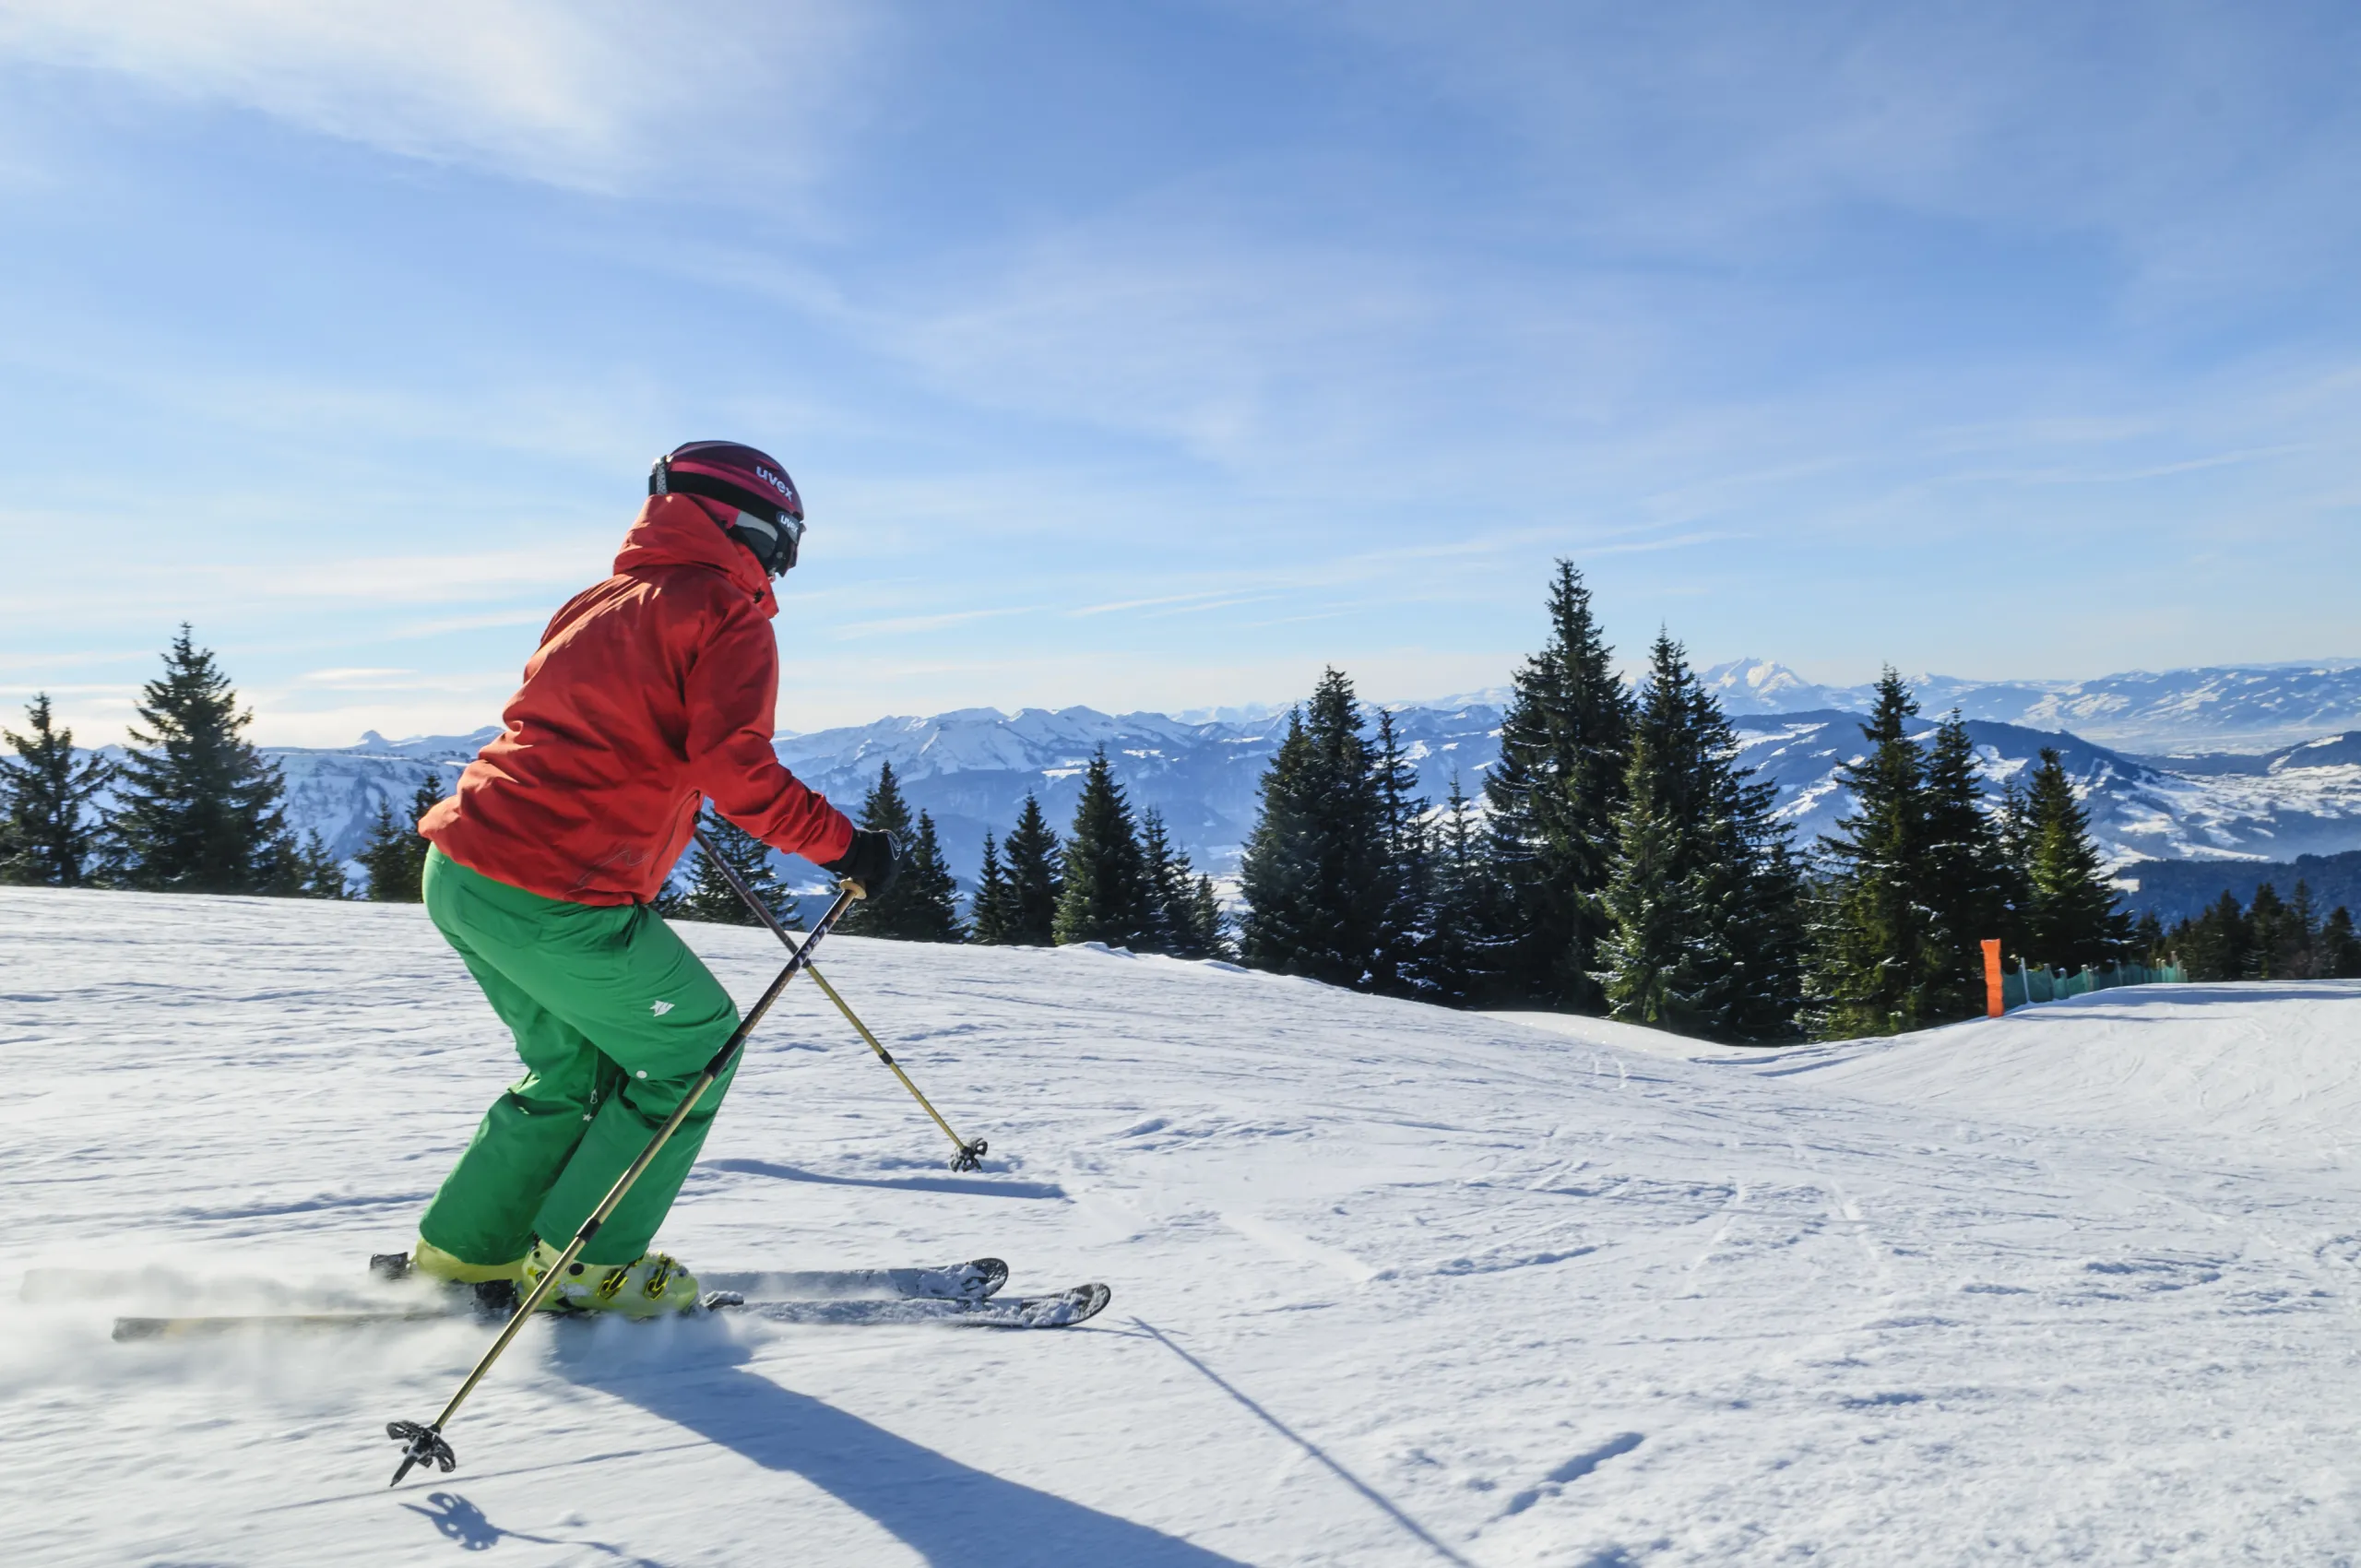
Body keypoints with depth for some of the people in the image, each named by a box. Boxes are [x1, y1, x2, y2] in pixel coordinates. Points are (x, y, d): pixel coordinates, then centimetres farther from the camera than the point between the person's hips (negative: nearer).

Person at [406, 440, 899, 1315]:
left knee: (576, 1063, 24)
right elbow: (734, 765, -18)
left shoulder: (606, 597, 19)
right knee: (695, 1045, 10)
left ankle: (466, 1248, 30)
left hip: (458, 867, 9)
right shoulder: (727, 612, -4)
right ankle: (584, 1262, 14)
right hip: (553, 898, -8)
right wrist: (843, 846, -9)